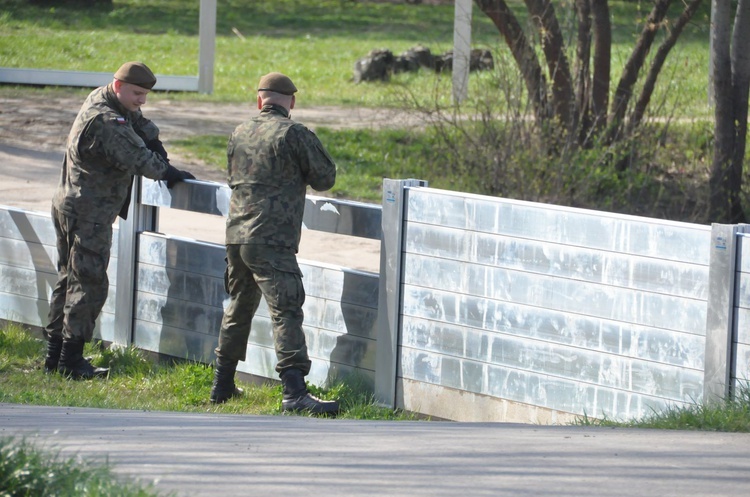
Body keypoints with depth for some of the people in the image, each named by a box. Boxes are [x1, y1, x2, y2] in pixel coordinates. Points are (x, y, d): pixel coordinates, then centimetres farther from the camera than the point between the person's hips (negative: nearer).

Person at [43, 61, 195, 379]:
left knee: (69, 279, 15)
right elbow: (139, 160, -22)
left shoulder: (99, 100, 10)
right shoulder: (106, 122, -23)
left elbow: (142, 126, 21)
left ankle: (55, 354, 19)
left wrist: (156, 145, 5)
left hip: (68, 206, 11)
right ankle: (71, 359, -7)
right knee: (88, 284, -7)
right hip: (89, 213, -11)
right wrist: (168, 172, -6)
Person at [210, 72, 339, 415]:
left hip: (236, 236, 7)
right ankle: (294, 393, -24)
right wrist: (300, 176, 19)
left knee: (237, 310, 21)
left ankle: (222, 386, 28)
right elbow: (325, 179, -1)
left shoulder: (239, 134, 12)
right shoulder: (294, 134, -8)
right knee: (286, 313, -13)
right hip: (272, 241, -7)